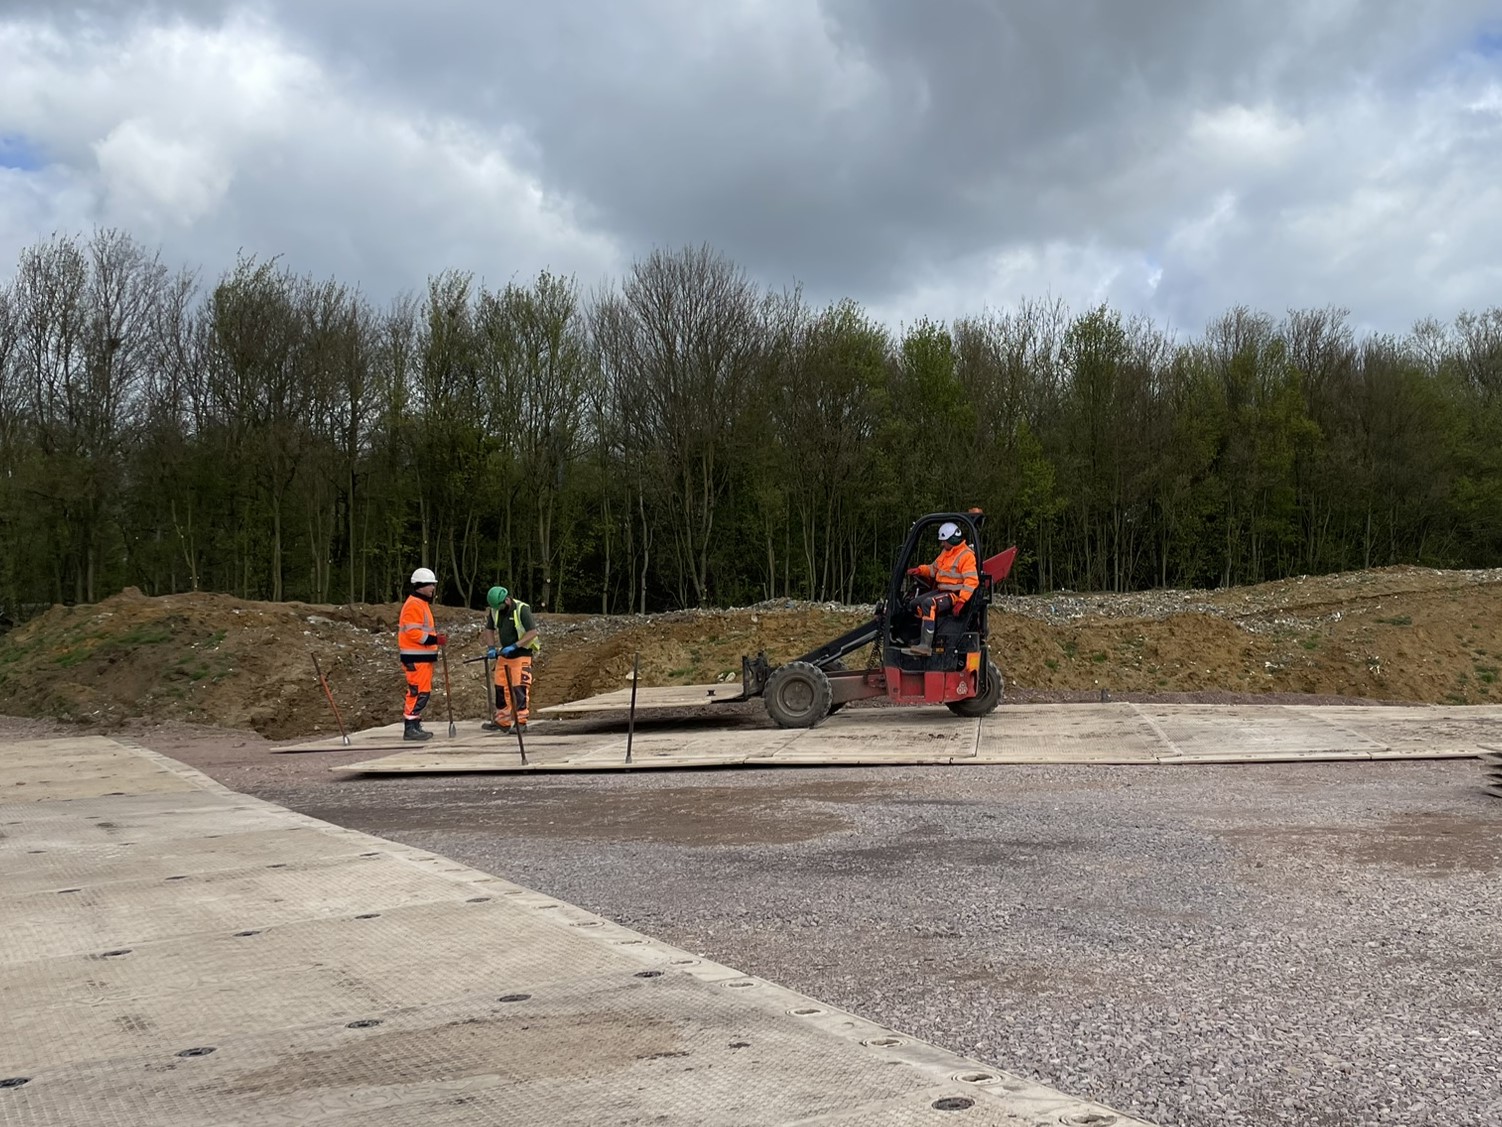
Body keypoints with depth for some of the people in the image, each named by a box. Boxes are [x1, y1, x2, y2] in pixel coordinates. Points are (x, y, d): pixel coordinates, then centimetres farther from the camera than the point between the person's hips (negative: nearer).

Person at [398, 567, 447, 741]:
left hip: (423, 656, 11)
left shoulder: (422, 604, 19)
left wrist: (436, 637, 13)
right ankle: (410, 728, -8)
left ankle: (415, 725, 20)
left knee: (423, 691, 13)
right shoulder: (413, 605, -14)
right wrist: (435, 640, -22)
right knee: (418, 691, -11)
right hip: (416, 657, -11)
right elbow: (413, 633, -21)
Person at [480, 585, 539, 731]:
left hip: (521, 654, -7)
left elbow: (533, 632, -20)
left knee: (519, 688, -10)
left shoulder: (522, 609, -18)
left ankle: (521, 722, -4)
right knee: (500, 687, 7)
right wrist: (491, 648, -4)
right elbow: (489, 630, 13)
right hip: (503, 655, 7)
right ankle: (502, 722, 16)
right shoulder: (494, 611, 2)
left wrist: (514, 646, -25)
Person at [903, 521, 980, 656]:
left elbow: (971, 581, -22)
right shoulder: (946, 552, 14)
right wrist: (920, 570, 7)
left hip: (954, 594, -10)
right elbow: (934, 568, 27)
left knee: (928, 604, -32)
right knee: (915, 603, 11)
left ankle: (925, 646, -36)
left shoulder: (967, 555, -15)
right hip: (941, 590, 10)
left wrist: (961, 601, -30)